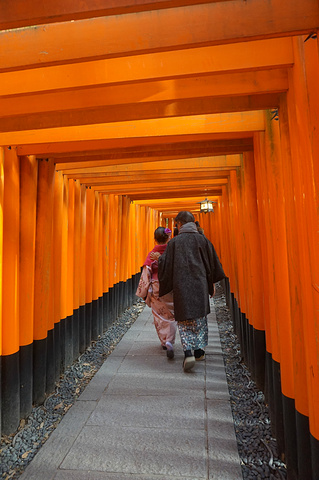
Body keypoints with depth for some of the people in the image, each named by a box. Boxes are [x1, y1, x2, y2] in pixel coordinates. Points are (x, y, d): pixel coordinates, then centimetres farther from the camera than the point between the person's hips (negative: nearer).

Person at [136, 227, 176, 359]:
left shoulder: (152, 254, -8)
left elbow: (146, 274, -6)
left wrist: (144, 292, 4)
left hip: (156, 289, 0)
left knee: (159, 316, 17)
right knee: (170, 316, 10)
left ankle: (164, 341, 27)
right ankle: (169, 342, -5)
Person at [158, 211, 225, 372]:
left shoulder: (174, 242, -3)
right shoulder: (202, 240, 1)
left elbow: (165, 265, -2)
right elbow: (213, 263, 6)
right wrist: (212, 283, 16)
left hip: (181, 286, -2)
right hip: (200, 285, 2)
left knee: (184, 320, 7)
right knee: (200, 317, 18)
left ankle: (188, 352, -6)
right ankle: (199, 349, 24)